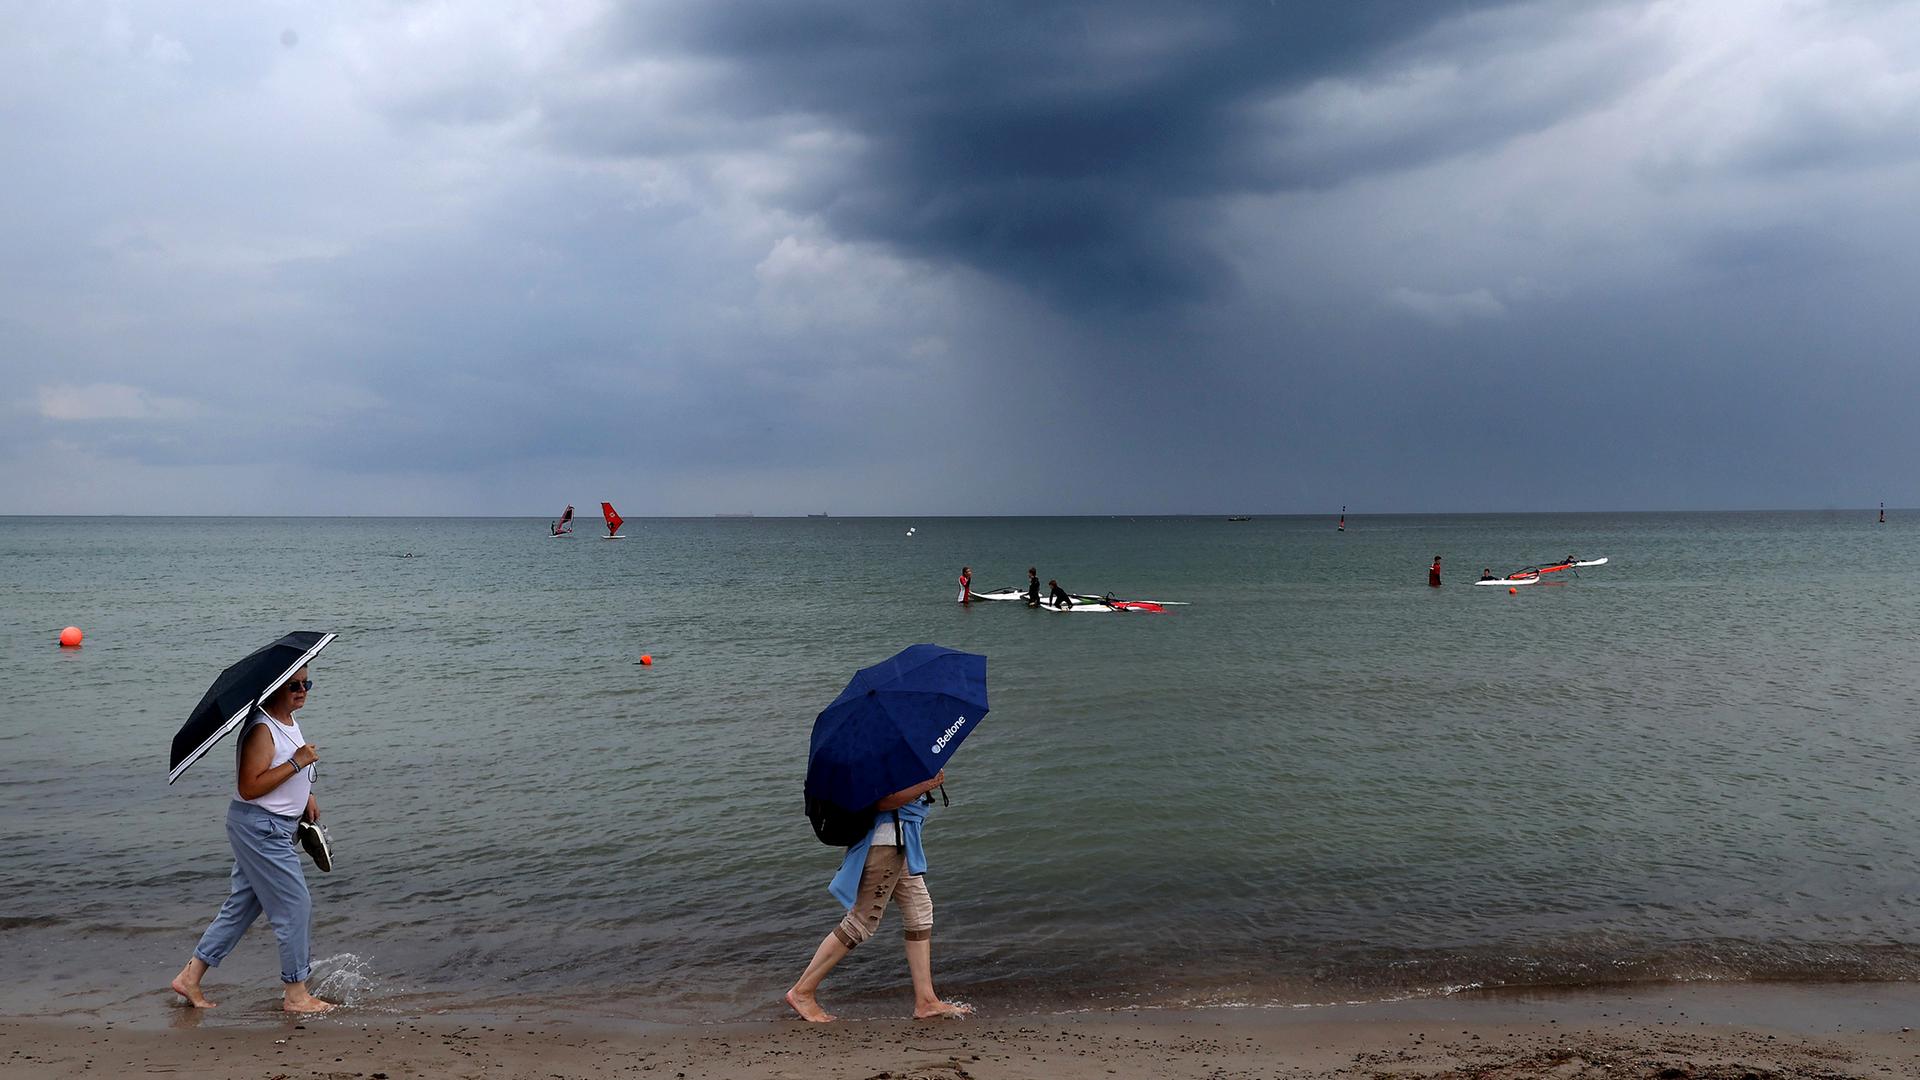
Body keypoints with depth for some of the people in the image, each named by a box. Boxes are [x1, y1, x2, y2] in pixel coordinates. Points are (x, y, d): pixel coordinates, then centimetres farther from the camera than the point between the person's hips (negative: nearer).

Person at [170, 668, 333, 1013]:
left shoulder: (288, 721, 10)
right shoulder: (262, 729, -20)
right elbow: (249, 788, -26)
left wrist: (305, 796, 17)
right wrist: (296, 763, -28)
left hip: (277, 827, 10)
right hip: (261, 828, -10)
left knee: (242, 905, 16)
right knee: (295, 906, -4)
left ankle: (190, 977, 25)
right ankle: (296, 994, 6)